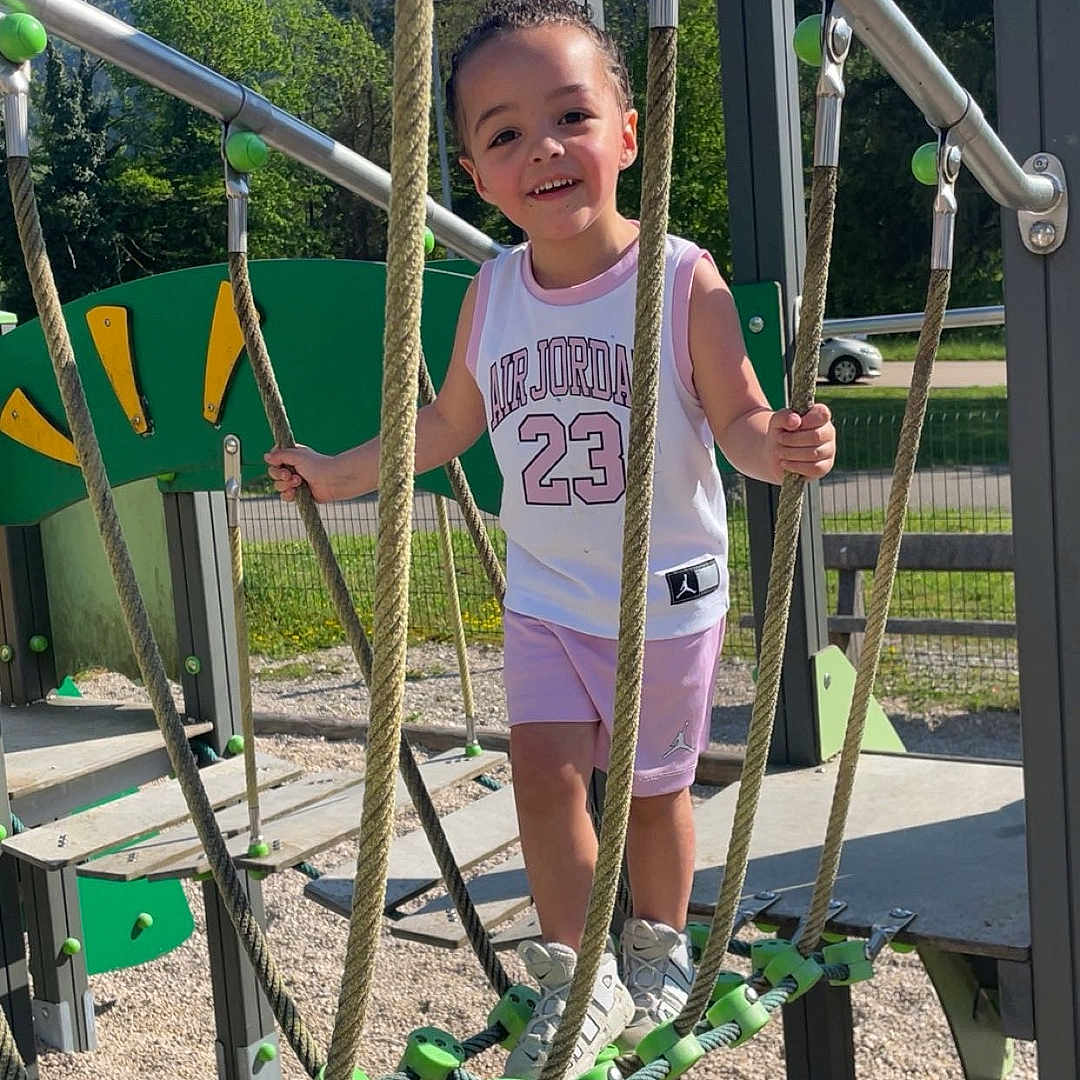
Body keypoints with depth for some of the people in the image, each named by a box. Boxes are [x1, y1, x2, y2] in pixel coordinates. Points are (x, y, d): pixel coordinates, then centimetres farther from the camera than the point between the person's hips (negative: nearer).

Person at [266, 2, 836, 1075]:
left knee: (653, 785, 12)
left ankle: (660, 959, 38)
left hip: (666, 595, -2)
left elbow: (736, 418, -11)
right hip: (543, 595, 3)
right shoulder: (491, 294, -5)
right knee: (544, 770, -4)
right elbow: (447, 423, 10)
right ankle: (578, 981, 17)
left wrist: (779, 446, -33)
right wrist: (341, 473, 11)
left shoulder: (683, 281, -16)